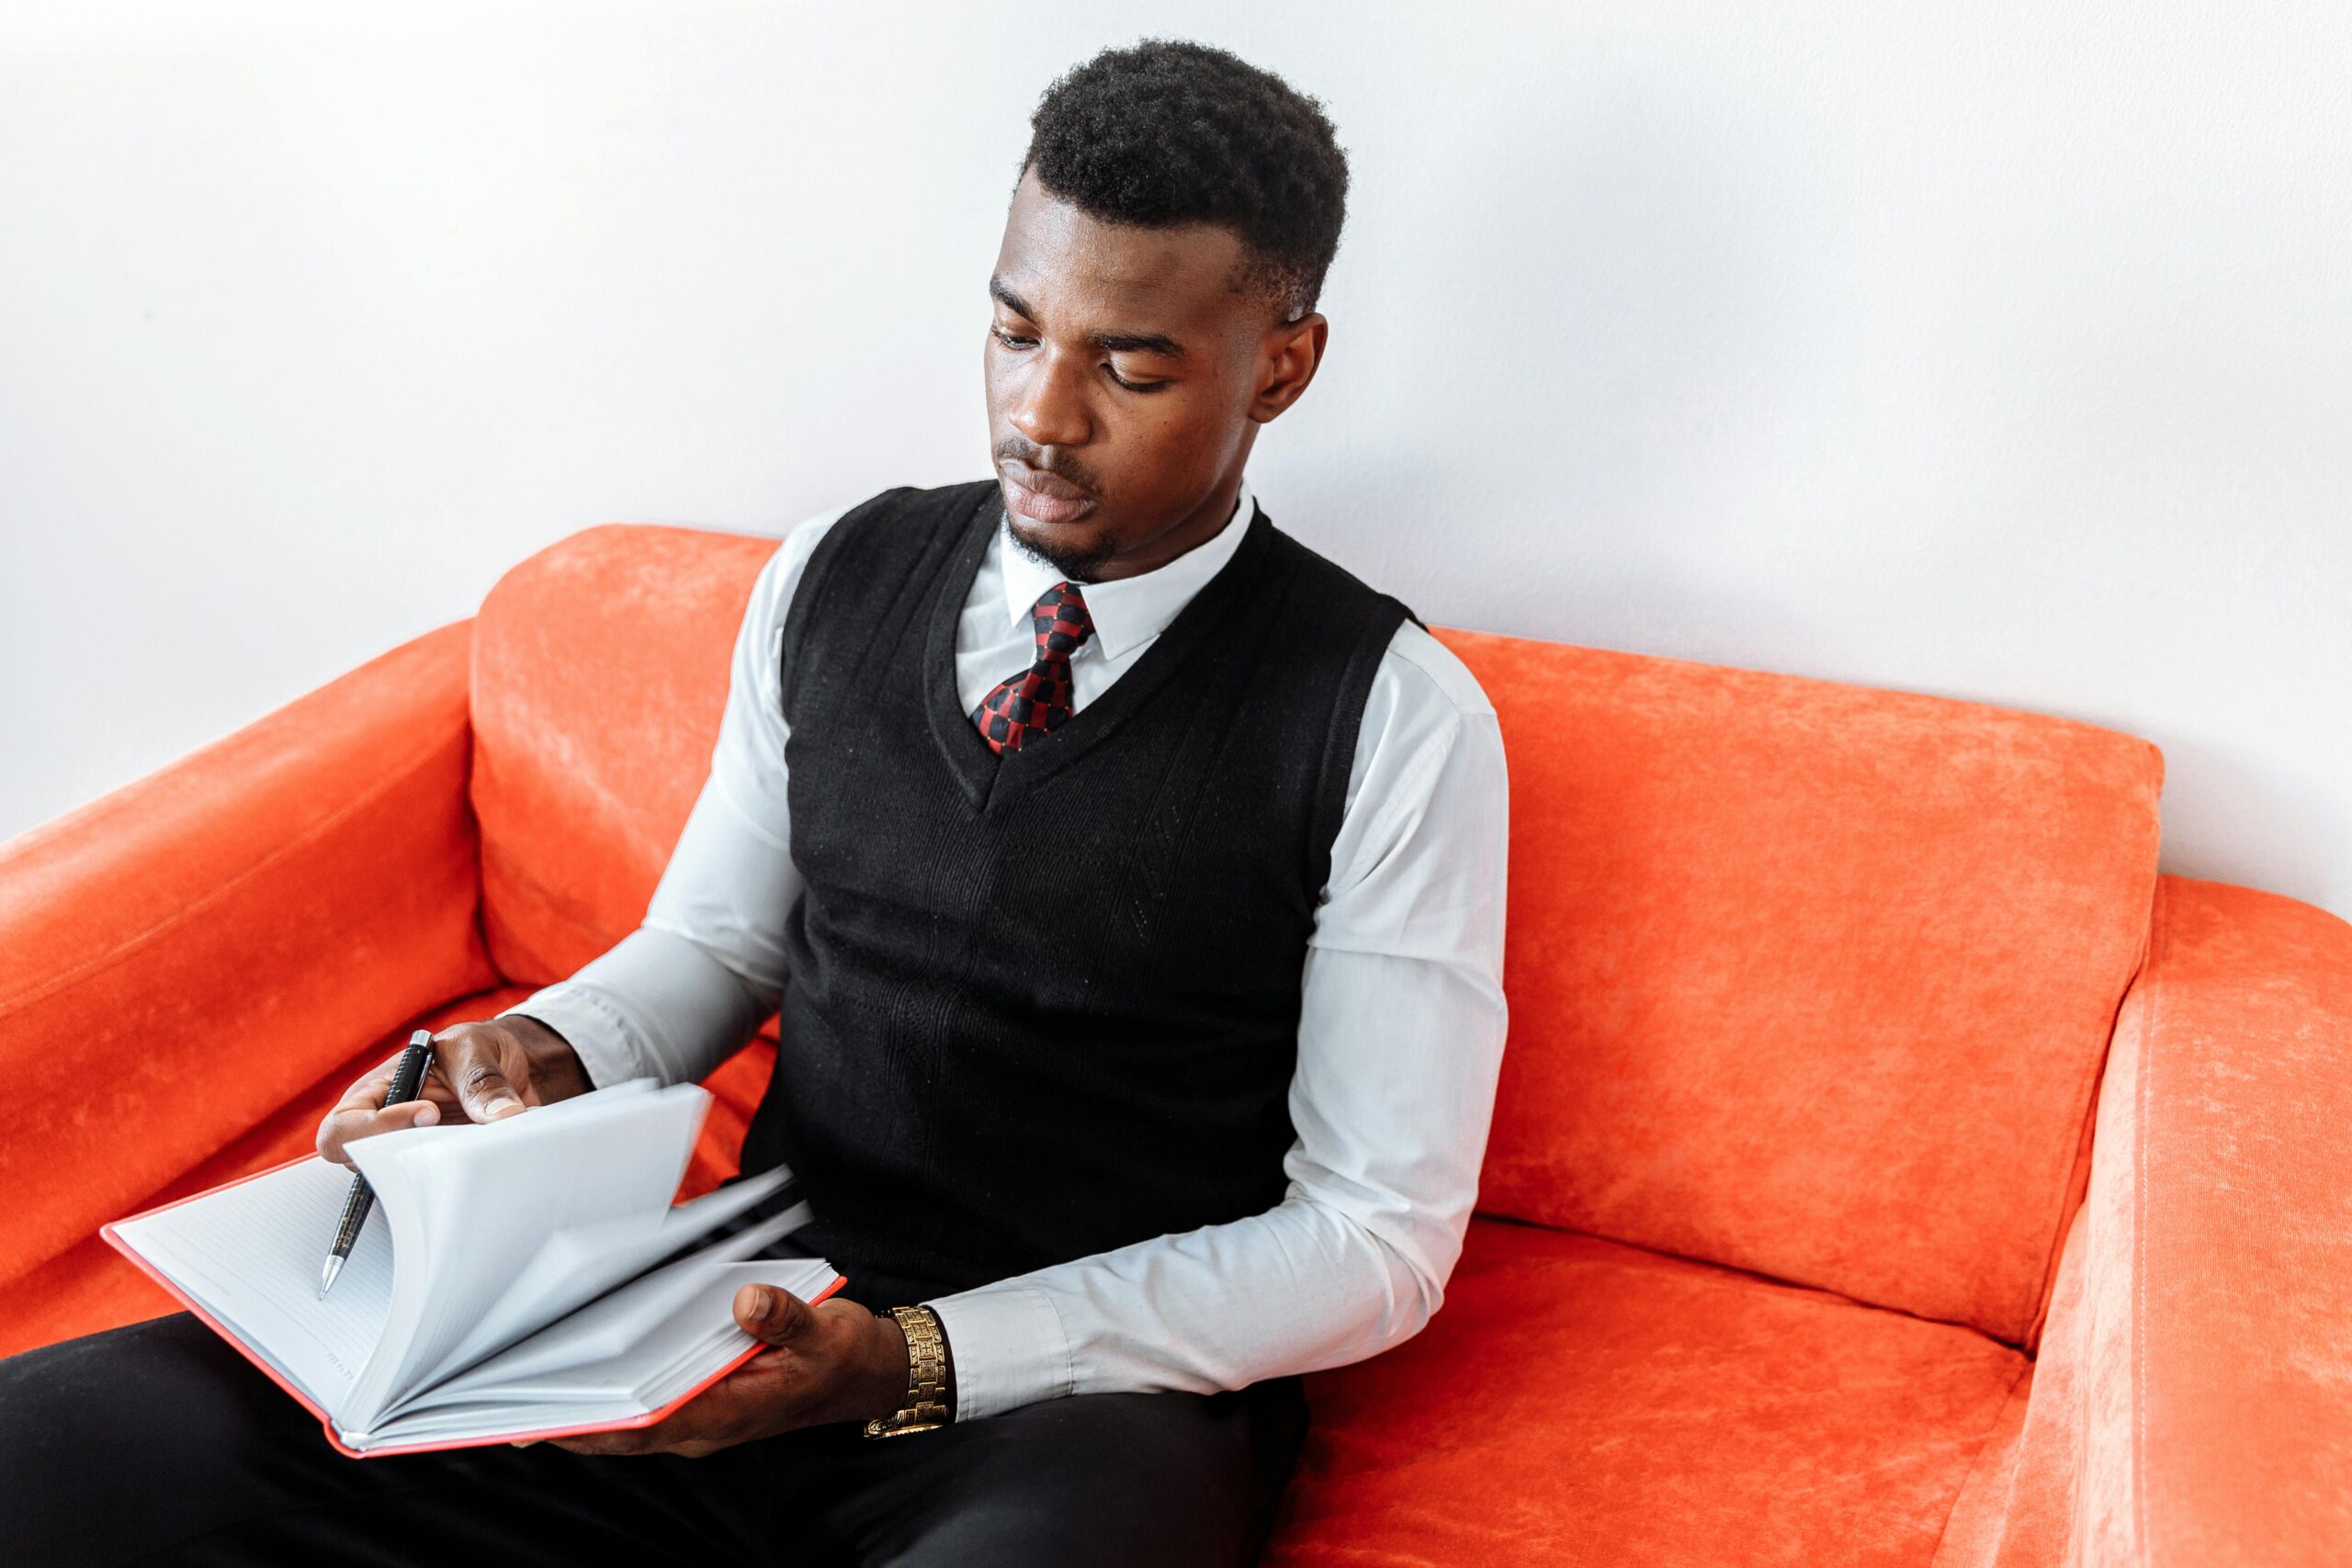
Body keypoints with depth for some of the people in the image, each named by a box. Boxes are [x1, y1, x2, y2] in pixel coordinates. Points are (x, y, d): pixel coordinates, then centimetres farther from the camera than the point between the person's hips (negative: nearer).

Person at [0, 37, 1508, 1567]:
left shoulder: (1395, 720, -8)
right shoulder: (832, 583, 7)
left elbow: (1381, 1233, -7)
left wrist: (916, 1362, -17)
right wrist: (543, 1056, -6)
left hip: (1083, 1402, -3)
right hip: (755, 1329, 4)